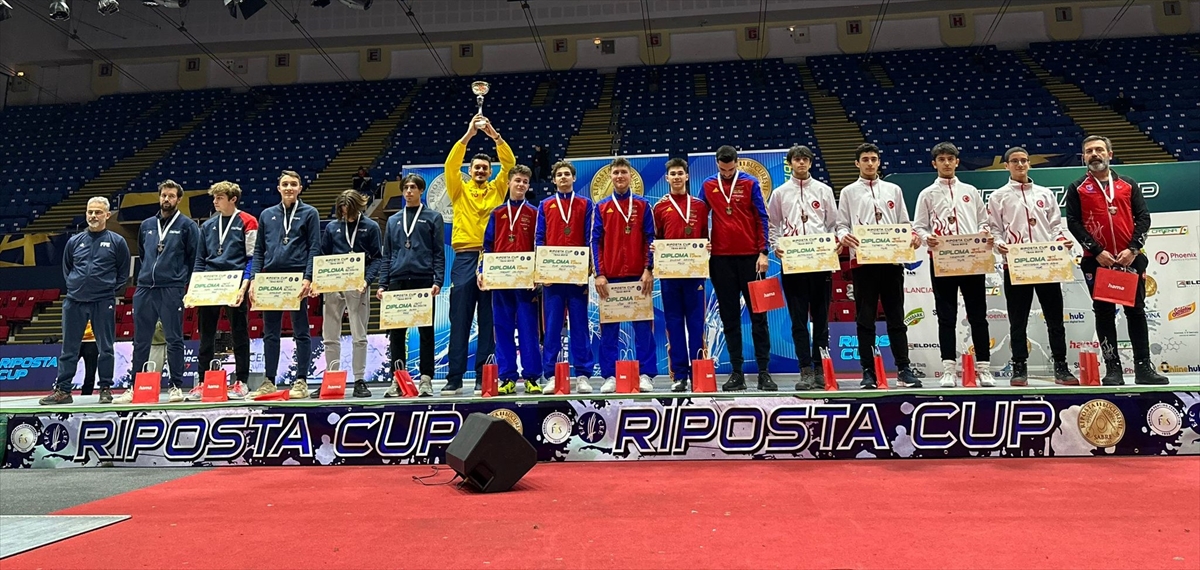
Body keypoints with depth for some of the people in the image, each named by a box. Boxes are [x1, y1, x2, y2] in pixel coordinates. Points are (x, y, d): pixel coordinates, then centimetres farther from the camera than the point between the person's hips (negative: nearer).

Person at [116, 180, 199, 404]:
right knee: (140, 341, 8)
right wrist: (149, 273, 17)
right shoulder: (147, 225, 15)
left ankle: (176, 386, 6)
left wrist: (185, 284, -2)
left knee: (174, 340, 0)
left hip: (172, 290, -5)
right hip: (144, 288, 5)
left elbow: (194, 259, 1)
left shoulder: (187, 226, 2)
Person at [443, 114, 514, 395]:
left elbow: (509, 163, 4)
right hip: (464, 259, 0)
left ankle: (483, 378, 8)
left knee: (488, 322, 3)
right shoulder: (459, 190, 12)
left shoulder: (496, 190, 13)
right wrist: (468, 136, -9)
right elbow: (451, 165, -3)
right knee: (459, 321, 1)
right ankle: (454, 378, 5)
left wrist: (495, 135, -5)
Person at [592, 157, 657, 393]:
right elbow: (595, 242, 5)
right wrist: (599, 274, -5)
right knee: (609, 328, 2)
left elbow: (650, 239, 5)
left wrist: (648, 270, -6)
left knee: (643, 326, 0)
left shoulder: (643, 205, 9)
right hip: (610, 276, 1)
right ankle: (609, 376, 7)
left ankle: (646, 375, 6)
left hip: (638, 275, 0)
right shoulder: (601, 208, 10)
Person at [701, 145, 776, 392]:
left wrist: (763, 252, -6)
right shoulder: (708, 186, 7)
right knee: (729, 317, 5)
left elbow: (761, 218, 1)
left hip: (749, 255, -2)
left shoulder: (750, 183, 3)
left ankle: (764, 371, 6)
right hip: (721, 258, 2)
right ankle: (736, 373, 11)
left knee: (758, 315, 1)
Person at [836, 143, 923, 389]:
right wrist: (844, 236, -17)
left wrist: (913, 236, -6)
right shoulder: (849, 192, 11)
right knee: (865, 318, 0)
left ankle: (904, 369, 8)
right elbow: (842, 225, 6)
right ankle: (868, 372, 5)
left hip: (891, 259, 2)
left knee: (896, 317, 4)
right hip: (862, 261, -2)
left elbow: (904, 223, 15)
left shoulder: (893, 190, 16)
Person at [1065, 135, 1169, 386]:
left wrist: (1133, 249, -9)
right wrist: (1097, 251, -13)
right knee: (1104, 314, 2)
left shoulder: (1128, 185, 12)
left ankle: (1143, 367, 9)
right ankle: (1113, 369, 6)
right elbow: (1073, 223, -3)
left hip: (1131, 259, 2)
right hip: (1096, 261, -1)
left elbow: (1143, 217, 5)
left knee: (1136, 311, 3)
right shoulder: (1077, 188, 6)